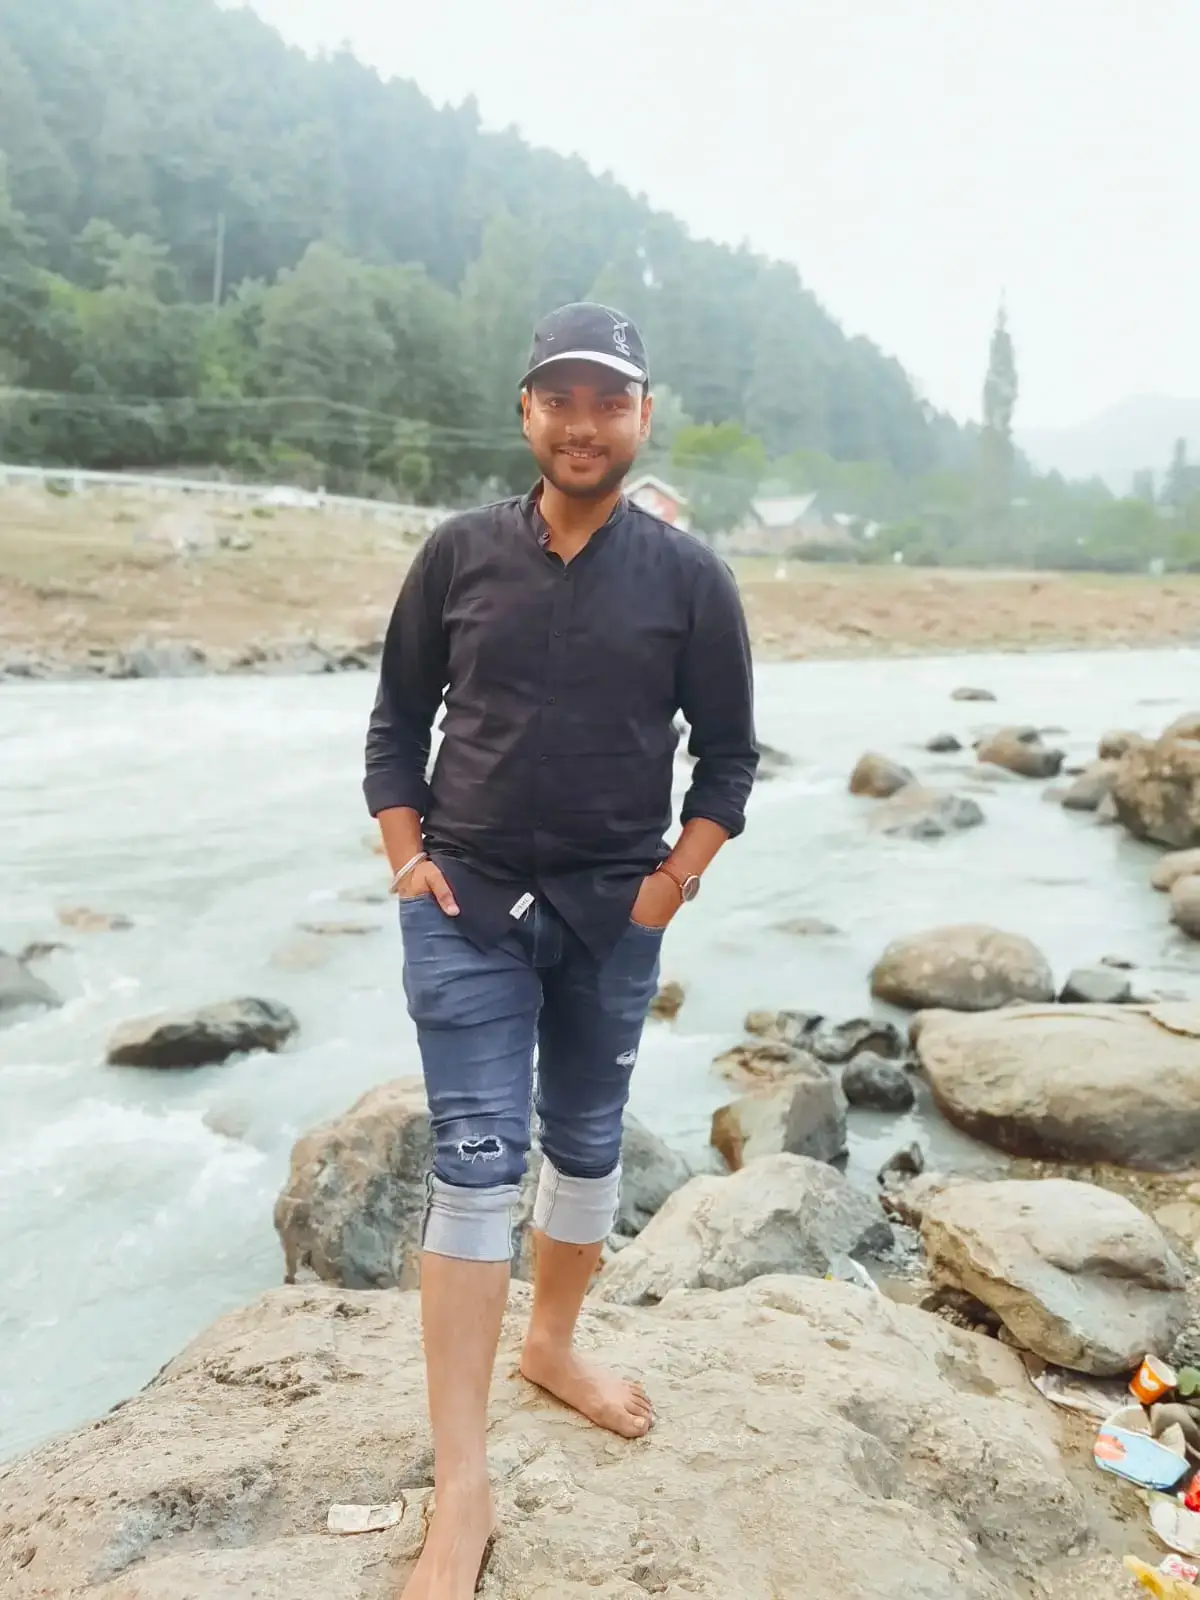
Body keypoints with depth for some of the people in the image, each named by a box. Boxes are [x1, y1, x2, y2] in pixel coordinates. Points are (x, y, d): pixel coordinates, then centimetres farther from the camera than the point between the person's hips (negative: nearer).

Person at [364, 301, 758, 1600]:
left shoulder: (687, 576, -2)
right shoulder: (461, 554, -1)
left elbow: (728, 750, 4)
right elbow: (397, 717, 6)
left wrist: (678, 880, -4)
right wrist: (407, 856, -2)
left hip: (615, 914, 2)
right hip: (468, 906, -1)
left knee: (587, 1149, 15)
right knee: (474, 1165, -4)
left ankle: (552, 1344, 42)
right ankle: (461, 1489, 5)